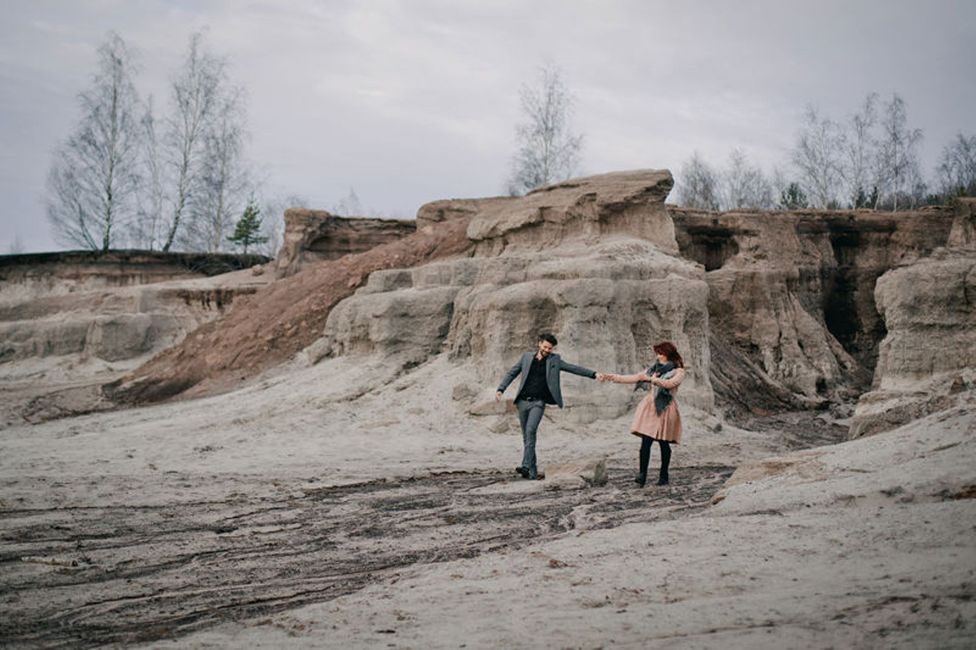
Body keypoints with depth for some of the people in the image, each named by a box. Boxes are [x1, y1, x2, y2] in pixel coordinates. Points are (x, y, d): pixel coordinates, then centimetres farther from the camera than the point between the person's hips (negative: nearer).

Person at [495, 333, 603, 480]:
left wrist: (594, 374, -7)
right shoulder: (527, 357, 11)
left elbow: (574, 368, 3)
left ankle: (526, 465, -29)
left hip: (538, 403, -3)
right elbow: (511, 373, 14)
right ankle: (532, 471, 10)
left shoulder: (554, 360, 7)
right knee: (526, 435, 4)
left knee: (531, 430, -23)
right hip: (523, 401, 3)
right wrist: (500, 389, 1)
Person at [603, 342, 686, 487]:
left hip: (665, 409, -3)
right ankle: (642, 475, -14)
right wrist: (614, 377, 8)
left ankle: (664, 476, 16)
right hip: (650, 407, 3)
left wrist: (651, 378, -22)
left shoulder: (678, 372, 2)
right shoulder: (655, 369, 16)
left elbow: (669, 383, -17)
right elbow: (634, 378, 14)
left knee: (664, 443, 2)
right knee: (645, 442, -9)